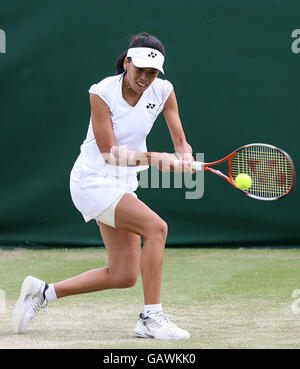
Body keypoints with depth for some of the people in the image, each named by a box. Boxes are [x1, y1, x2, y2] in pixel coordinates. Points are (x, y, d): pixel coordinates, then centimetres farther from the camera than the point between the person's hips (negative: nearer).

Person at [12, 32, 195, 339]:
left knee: (123, 276, 3)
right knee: (156, 227, -26)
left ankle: (43, 292, 19)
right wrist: (154, 159, -32)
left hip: (123, 185, 7)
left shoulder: (162, 91, -5)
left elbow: (180, 142, -1)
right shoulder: (102, 93, -19)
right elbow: (110, 153, -21)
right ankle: (151, 318, -20)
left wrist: (185, 158, -24)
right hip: (93, 180, -7)